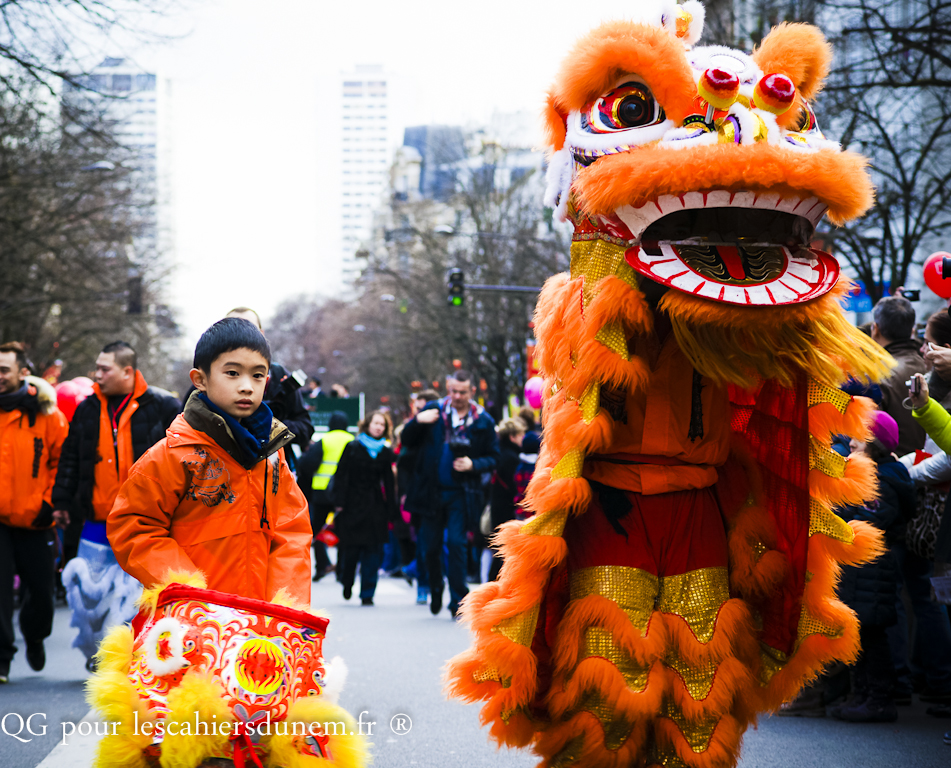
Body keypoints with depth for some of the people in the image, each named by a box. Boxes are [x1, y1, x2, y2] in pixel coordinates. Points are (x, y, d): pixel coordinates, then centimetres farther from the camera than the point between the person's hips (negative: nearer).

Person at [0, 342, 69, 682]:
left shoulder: (45, 412, -2)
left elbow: (62, 460, 3)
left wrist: (50, 502, -4)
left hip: (35, 521, 0)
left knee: (41, 591, 10)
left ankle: (34, 637, 39)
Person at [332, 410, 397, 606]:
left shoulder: (385, 452, 9)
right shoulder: (352, 448, 1)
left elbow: (389, 483, 10)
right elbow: (341, 476, -2)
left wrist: (391, 512, 5)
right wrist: (339, 503, -10)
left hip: (375, 507, 2)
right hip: (353, 505, -2)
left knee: (373, 551, -2)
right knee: (351, 548, -1)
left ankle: (367, 594, 4)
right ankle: (347, 583, 26)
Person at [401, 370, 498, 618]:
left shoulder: (483, 421, 0)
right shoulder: (433, 411, 3)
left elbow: (493, 458, 6)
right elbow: (408, 440, 7)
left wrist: (474, 465, -14)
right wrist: (417, 421, -12)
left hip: (461, 495, -2)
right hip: (431, 492, 2)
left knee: (456, 543, -10)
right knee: (431, 546, 8)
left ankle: (458, 601, -2)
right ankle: (435, 590, 32)